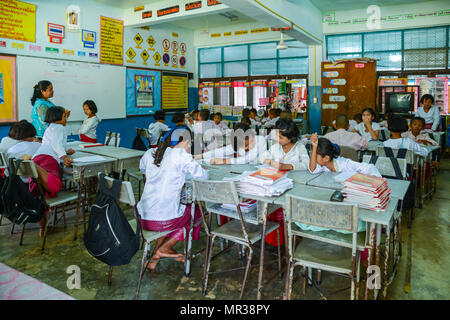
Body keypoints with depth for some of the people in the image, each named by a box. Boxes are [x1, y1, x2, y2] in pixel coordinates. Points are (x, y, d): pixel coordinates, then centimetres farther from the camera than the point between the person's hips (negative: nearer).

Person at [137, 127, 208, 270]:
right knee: (195, 212, 23)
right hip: (165, 219, -5)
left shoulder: (149, 153, 8)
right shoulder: (181, 154, -9)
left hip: (144, 217, 6)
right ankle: (164, 249, 17)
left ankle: (157, 255, 30)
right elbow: (202, 175, -6)